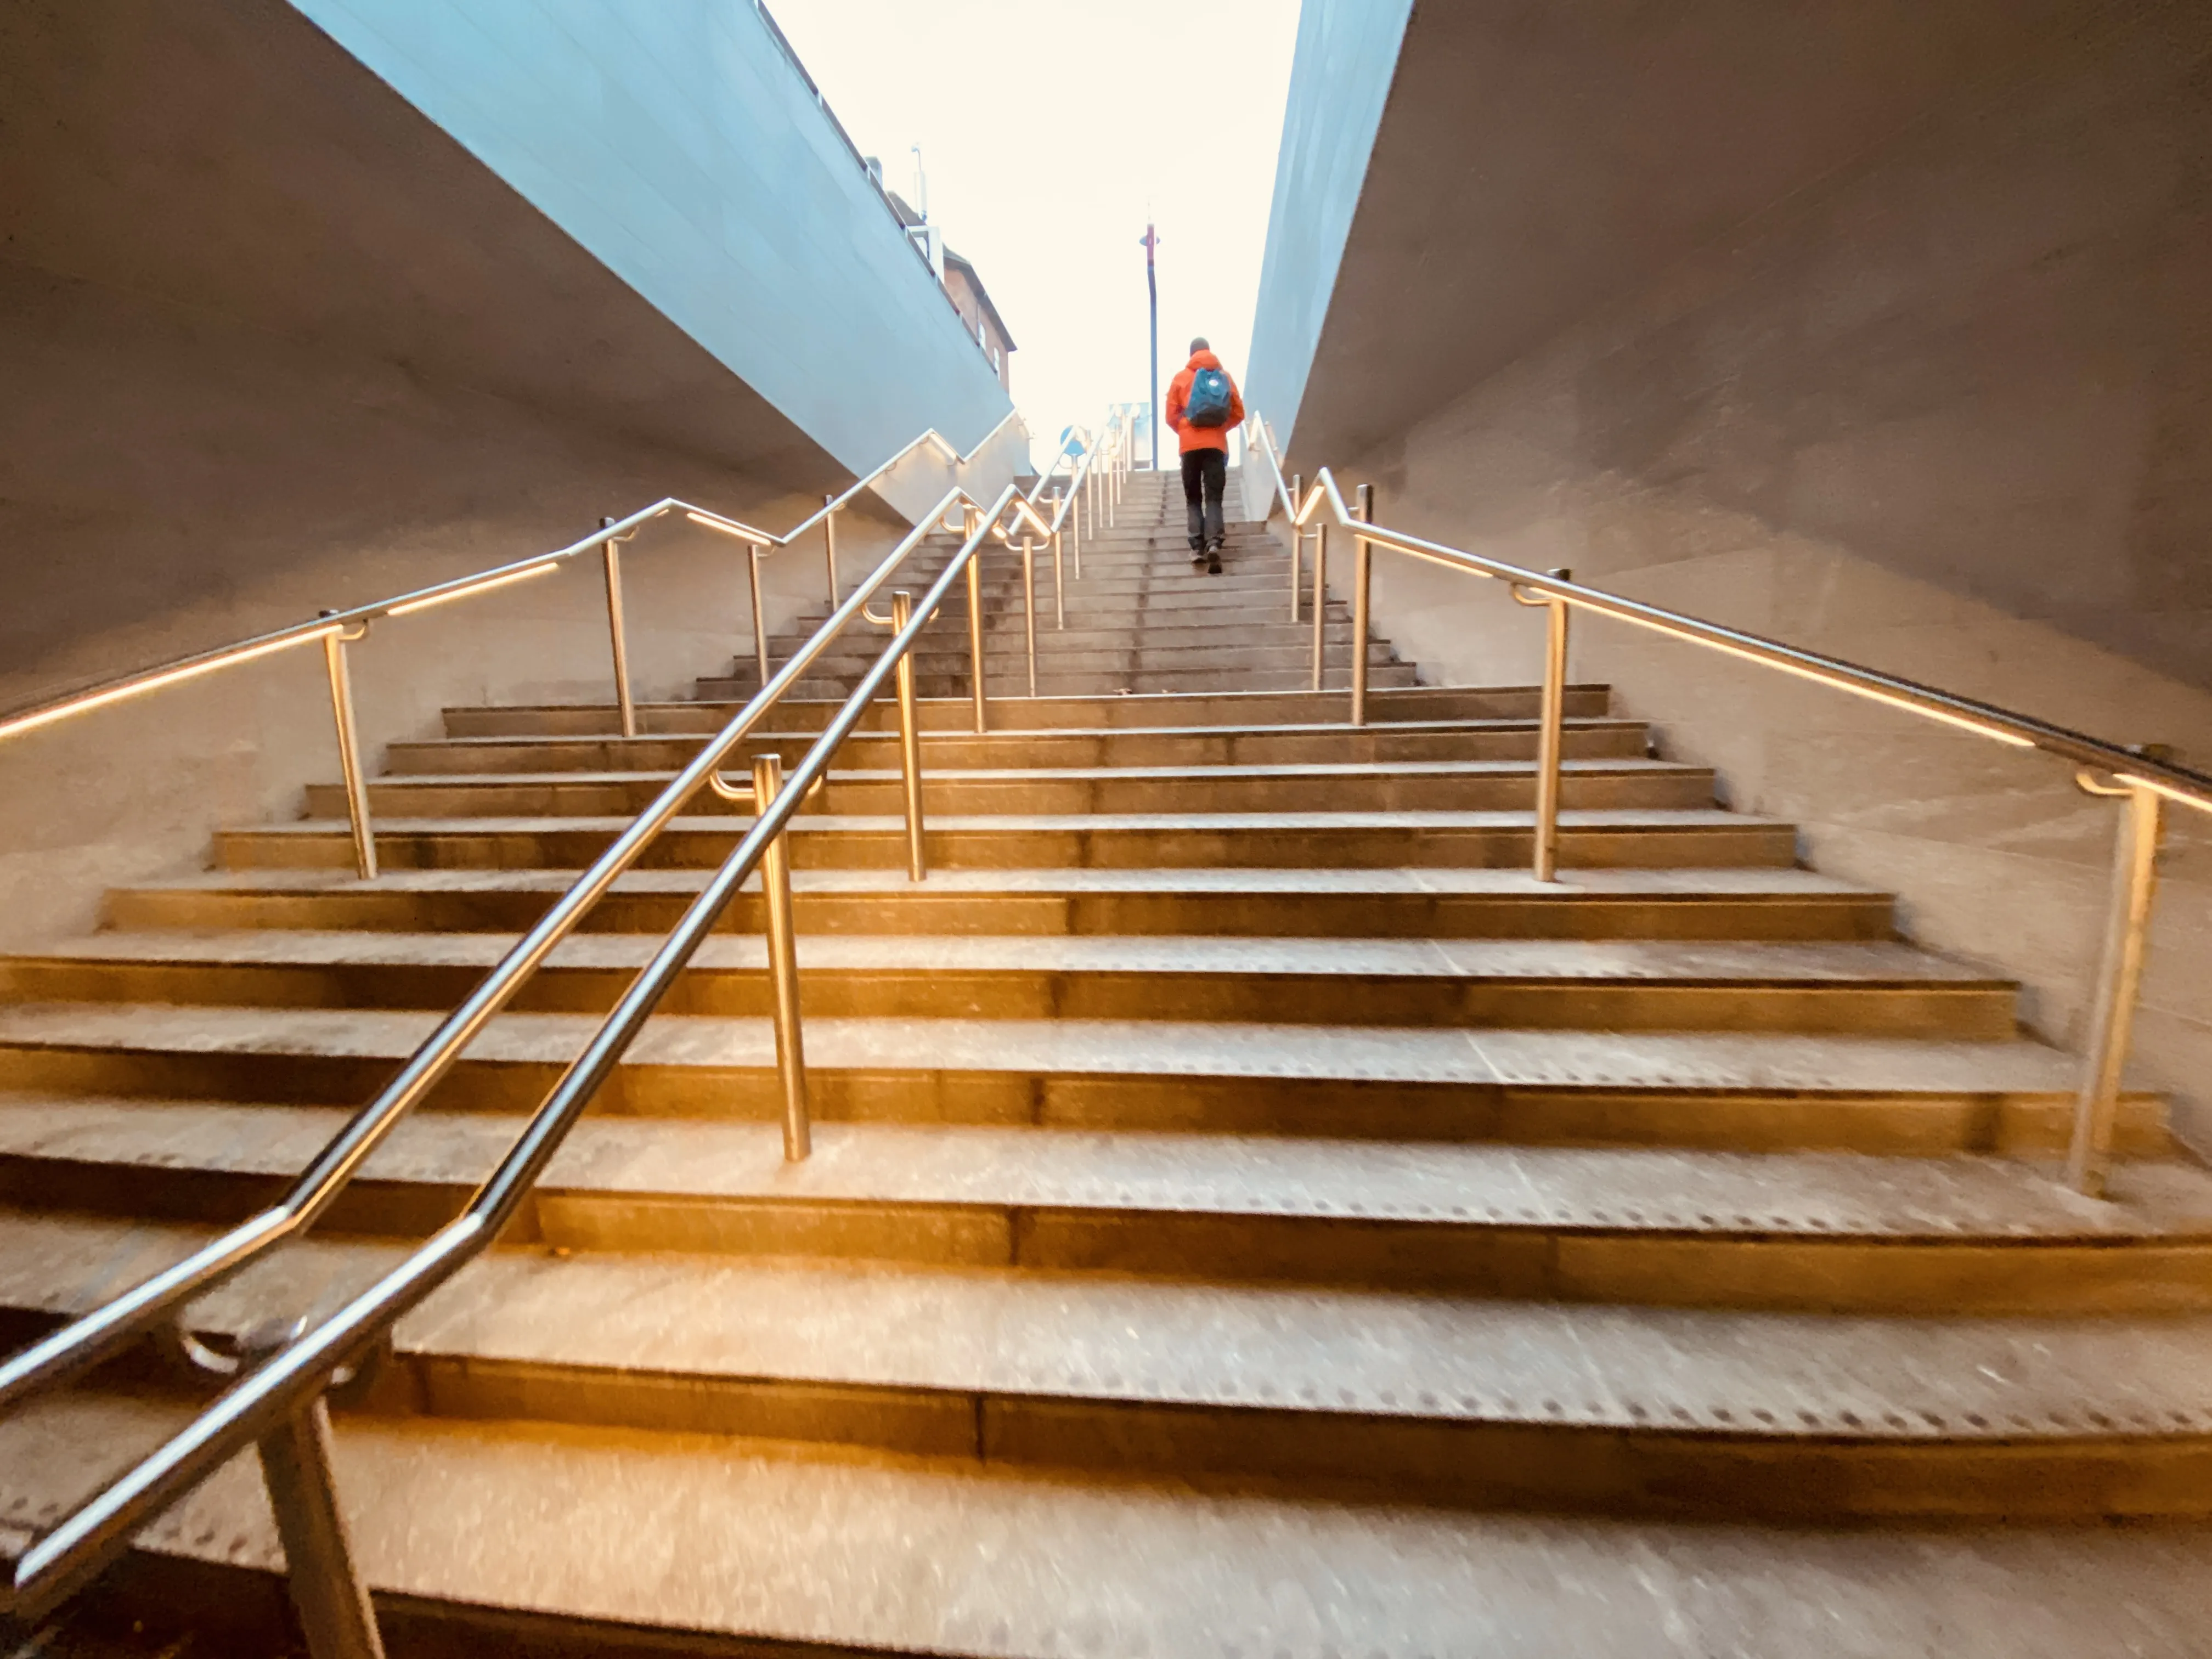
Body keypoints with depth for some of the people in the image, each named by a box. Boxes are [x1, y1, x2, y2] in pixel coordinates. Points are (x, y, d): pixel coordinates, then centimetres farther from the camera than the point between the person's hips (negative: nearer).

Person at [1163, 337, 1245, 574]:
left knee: (1193, 498, 8)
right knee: (1214, 497, 1)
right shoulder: (1224, 377, 9)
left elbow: (1171, 416, 4)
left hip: (1191, 444, -1)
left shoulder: (1181, 378, 6)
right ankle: (1214, 543, -21)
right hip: (1216, 444, 1)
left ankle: (1197, 546, -4)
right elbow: (1238, 414, 9)